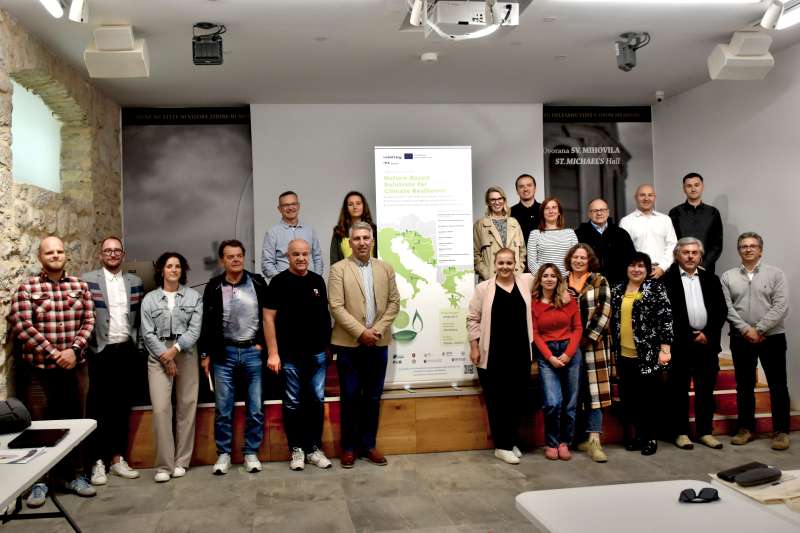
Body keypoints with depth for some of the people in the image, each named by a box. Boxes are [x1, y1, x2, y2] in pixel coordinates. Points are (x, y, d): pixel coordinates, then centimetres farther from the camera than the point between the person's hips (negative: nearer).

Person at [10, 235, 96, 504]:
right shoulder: (27, 288, -1)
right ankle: (38, 481, 15)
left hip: (75, 367, 3)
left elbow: (88, 321, 3)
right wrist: (52, 353, -14)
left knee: (75, 421, 10)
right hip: (39, 369, -3)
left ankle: (74, 475, 23)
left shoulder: (80, 286, 8)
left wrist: (74, 350, -11)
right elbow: (21, 325, -9)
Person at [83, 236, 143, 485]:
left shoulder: (135, 282, 9)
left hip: (126, 350, 3)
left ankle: (118, 458, 18)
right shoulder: (87, 280, -2)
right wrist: (85, 344, -8)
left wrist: (137, 344, 4)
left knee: (122, 405, 9)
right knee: (98, 405, 2)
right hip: (101, 350, -3)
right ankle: (98, 460, 10)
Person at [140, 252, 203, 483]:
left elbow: (195, 329, -1)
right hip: (158, 356, 0)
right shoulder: (149, 299, 9)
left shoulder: (194, 297, 7)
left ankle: (181, 461, 10)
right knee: (161, 408, -9)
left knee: (186, 407, 1)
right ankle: (164, 465, -3)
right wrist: (164, 357, -8)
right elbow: (147, 333, 1)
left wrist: (175, 349, -13)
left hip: (186, 354, 1)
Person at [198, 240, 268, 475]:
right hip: (224, 353, 0)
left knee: (255, 408, 5)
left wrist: (262, 344, 1)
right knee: (223, 408, 5)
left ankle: (251, 453, 18)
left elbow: (268, 316, 6)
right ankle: (223, 454, 18)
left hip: (253, 352, 0)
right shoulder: (214, 287, 1)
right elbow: (207, 323, 4)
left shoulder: (258, 283, 1)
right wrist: (205, 354, 3)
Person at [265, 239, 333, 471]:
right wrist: (273, 353, -10)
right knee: (293, 403, 5)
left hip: (317, 353, 4)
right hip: (290, 354, -3)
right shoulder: (279, 282, -4)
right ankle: (296, 449, 17)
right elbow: (269, 317, -6)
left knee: (317, 400, 7)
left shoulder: (318, 281, 8)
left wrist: (329, 345, 8)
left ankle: (314, 448, 19)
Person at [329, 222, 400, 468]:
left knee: (373, 397, 10)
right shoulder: (339, 269, -3)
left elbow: (394, 302, 6)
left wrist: (379, 329, -7)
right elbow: (336, 307, -9)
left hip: (378, 343, 3)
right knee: (350, 397, 4)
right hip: (349, 344, -3)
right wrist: (361, 332, -15)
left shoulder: (386, 268, 9)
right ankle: (349, 447, 15)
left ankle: (368, 444, 21)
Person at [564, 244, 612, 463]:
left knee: (594, 390, -4)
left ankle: (594, 440, -4)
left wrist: (588, 337, -10)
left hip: (594, 345, -2)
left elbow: (605, 312, -5)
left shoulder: (600, 281, 3)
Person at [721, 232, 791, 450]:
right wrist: (745, 329, -13)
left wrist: (759, 329, -15)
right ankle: (746, 428, 19)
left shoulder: (775, 274, 1)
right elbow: (727, 307, -2)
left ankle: (781, 431, 11)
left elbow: (781, 306, -8)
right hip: (741, 339, 2)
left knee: (777, 385, 2)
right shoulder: (728, 276, 6)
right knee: (744, 385, 9)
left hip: (772, 337, -2)